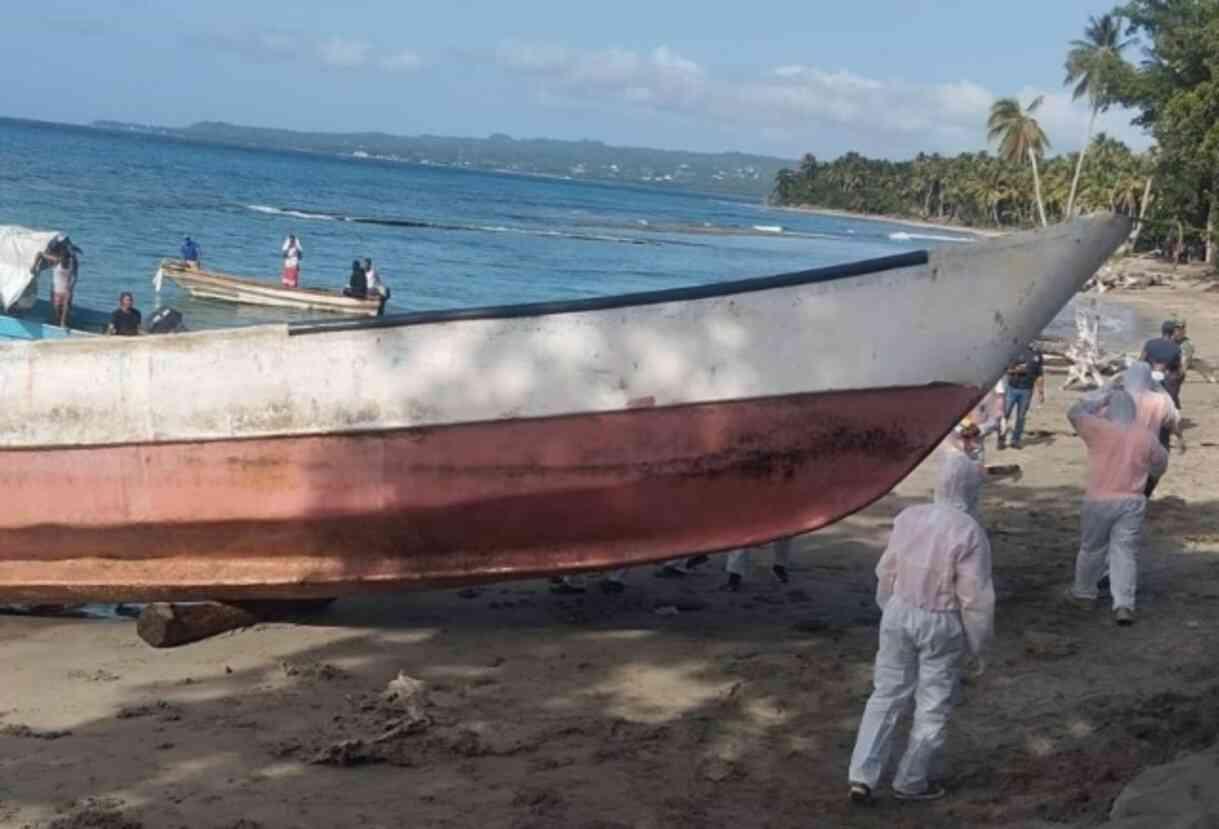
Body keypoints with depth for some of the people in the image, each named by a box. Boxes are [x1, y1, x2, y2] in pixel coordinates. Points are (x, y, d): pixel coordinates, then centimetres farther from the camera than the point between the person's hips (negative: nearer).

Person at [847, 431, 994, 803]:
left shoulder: (908, 517, -3)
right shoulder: (969, 533, -19)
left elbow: (887, 571, 7)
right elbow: (975, 598, -17)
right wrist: (979, 647, -5)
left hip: (899, 613, 5)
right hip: (942, 625, -5)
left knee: (887, 695, 15)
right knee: (933, 706, 12)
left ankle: (863, 775, 8)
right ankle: (913, 781, 23)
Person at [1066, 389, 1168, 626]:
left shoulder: (1100, 429, -9)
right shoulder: (1146, 436, 1)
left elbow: (1075, 413, 6)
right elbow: (1160, 464, 15)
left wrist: (1100, 397, 15)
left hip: (1100, 500, -2)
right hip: (1133, 502, 2)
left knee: (1091, 549, 15)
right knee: (1125, 553, 2)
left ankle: (1084, 592, 30)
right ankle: (1123, 604, -8)